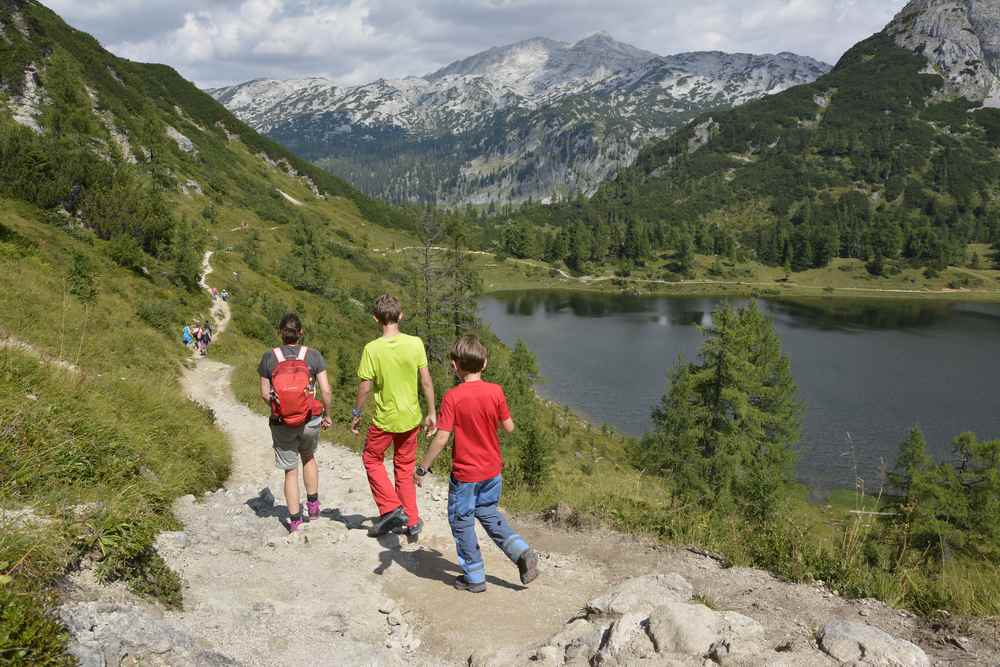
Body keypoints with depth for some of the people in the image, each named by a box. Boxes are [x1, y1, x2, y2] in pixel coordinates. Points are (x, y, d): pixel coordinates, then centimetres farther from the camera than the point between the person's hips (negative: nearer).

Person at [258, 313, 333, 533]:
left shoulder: (269, 357, -6)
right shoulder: (313, 355, -8)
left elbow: (264, 394, -3)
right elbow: (326, 391, -10)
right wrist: (327, 415, 5)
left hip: (282, 424, 0)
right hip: (310, 420, 0)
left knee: (290, 470, 14)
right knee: (308, 457, 30)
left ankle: (295, 521, 19)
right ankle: (313, 504, 32)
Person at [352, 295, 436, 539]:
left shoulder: (372, 349, -16)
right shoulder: (415, 343, -9)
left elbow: (365, 387, -11)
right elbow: (426, 381, -5)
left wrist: (356, 414, 4)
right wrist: (431, 413, 5)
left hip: (384, 419, -3)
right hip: (410, 418, 3)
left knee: (372, 459, 22)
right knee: (405, 467, 18)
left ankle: (391, 509, 11)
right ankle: (411, 522, 24)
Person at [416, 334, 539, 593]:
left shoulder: (452, 397, -18)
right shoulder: (496, 391, -8)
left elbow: (442, 438, -20)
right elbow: (509, 427, -1)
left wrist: (422, 468, -10)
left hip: (465, 474, -5)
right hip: (493, 470, 5)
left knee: (462, 523, 13)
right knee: (489, 514, 25)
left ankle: (474, 577, 22)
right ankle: (522, 552, 9)